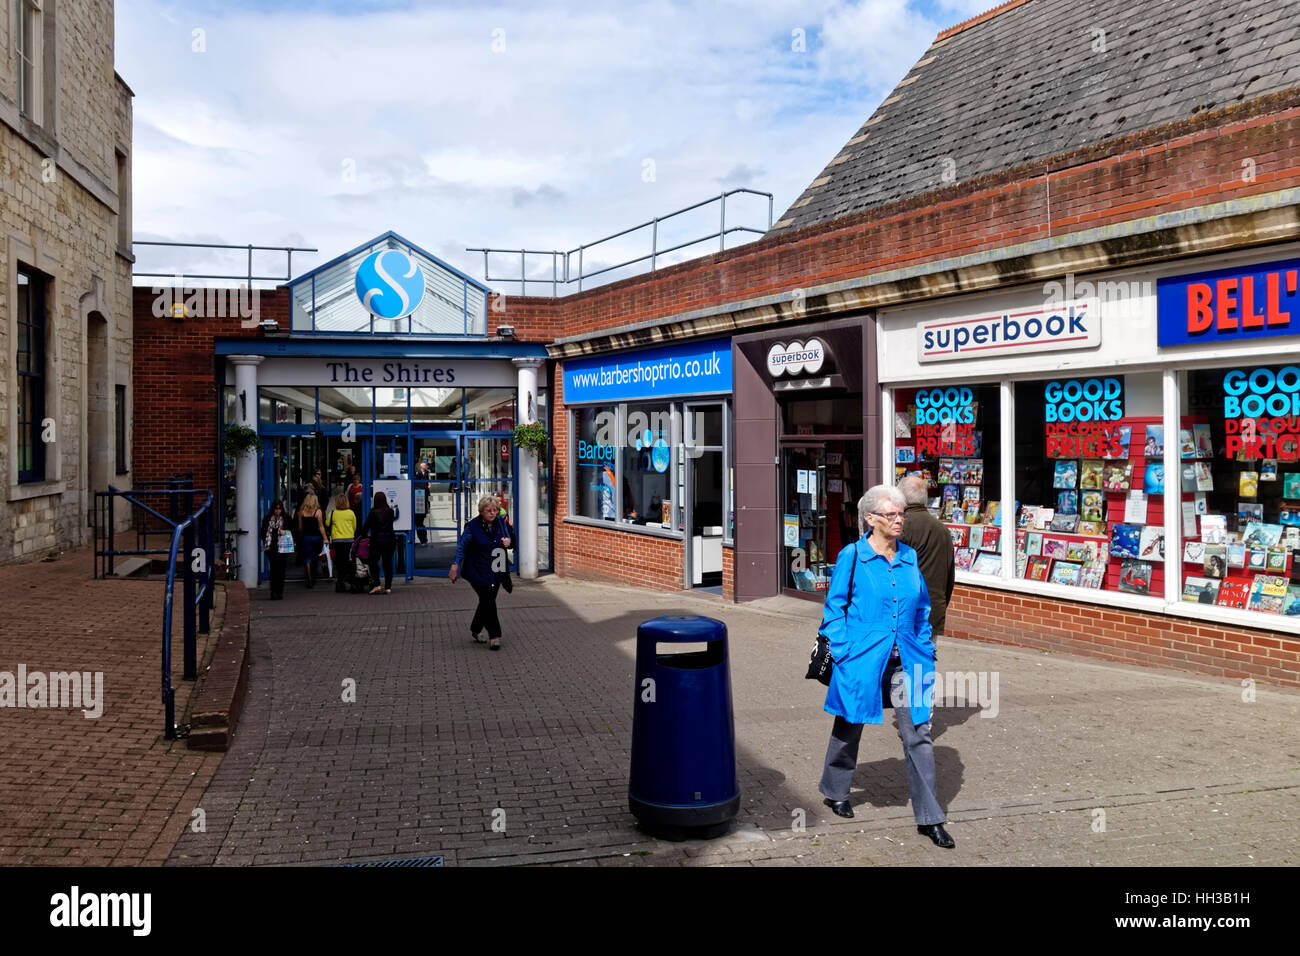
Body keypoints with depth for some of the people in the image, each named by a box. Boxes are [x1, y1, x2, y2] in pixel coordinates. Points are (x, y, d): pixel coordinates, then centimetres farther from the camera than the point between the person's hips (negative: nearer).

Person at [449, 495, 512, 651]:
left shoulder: (499, 523, 4)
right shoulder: (472, 526, -12)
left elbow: (507, 537, 19)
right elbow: (462, 546, -7)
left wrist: (508, 541, -5)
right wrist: (455, 566, -13)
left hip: (495, 571, 6)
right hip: (478, 572, -6)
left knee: (487, 601, 11)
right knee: (488, 601, -14)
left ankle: (475, 630, 31)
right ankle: (494, 636, -9)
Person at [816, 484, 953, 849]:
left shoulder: (910, 557, 6)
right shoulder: (852, 557, -7)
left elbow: (922, 609, 16)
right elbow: (835, 607, -4)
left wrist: (925, 648, 10)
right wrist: (842, 652, -10)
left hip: (907, 661, 3)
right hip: (864, 659, -3)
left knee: (919, 733, 0)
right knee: (850, 727, 14)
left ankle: (929, 817, 9)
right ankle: (835, 791, 38)